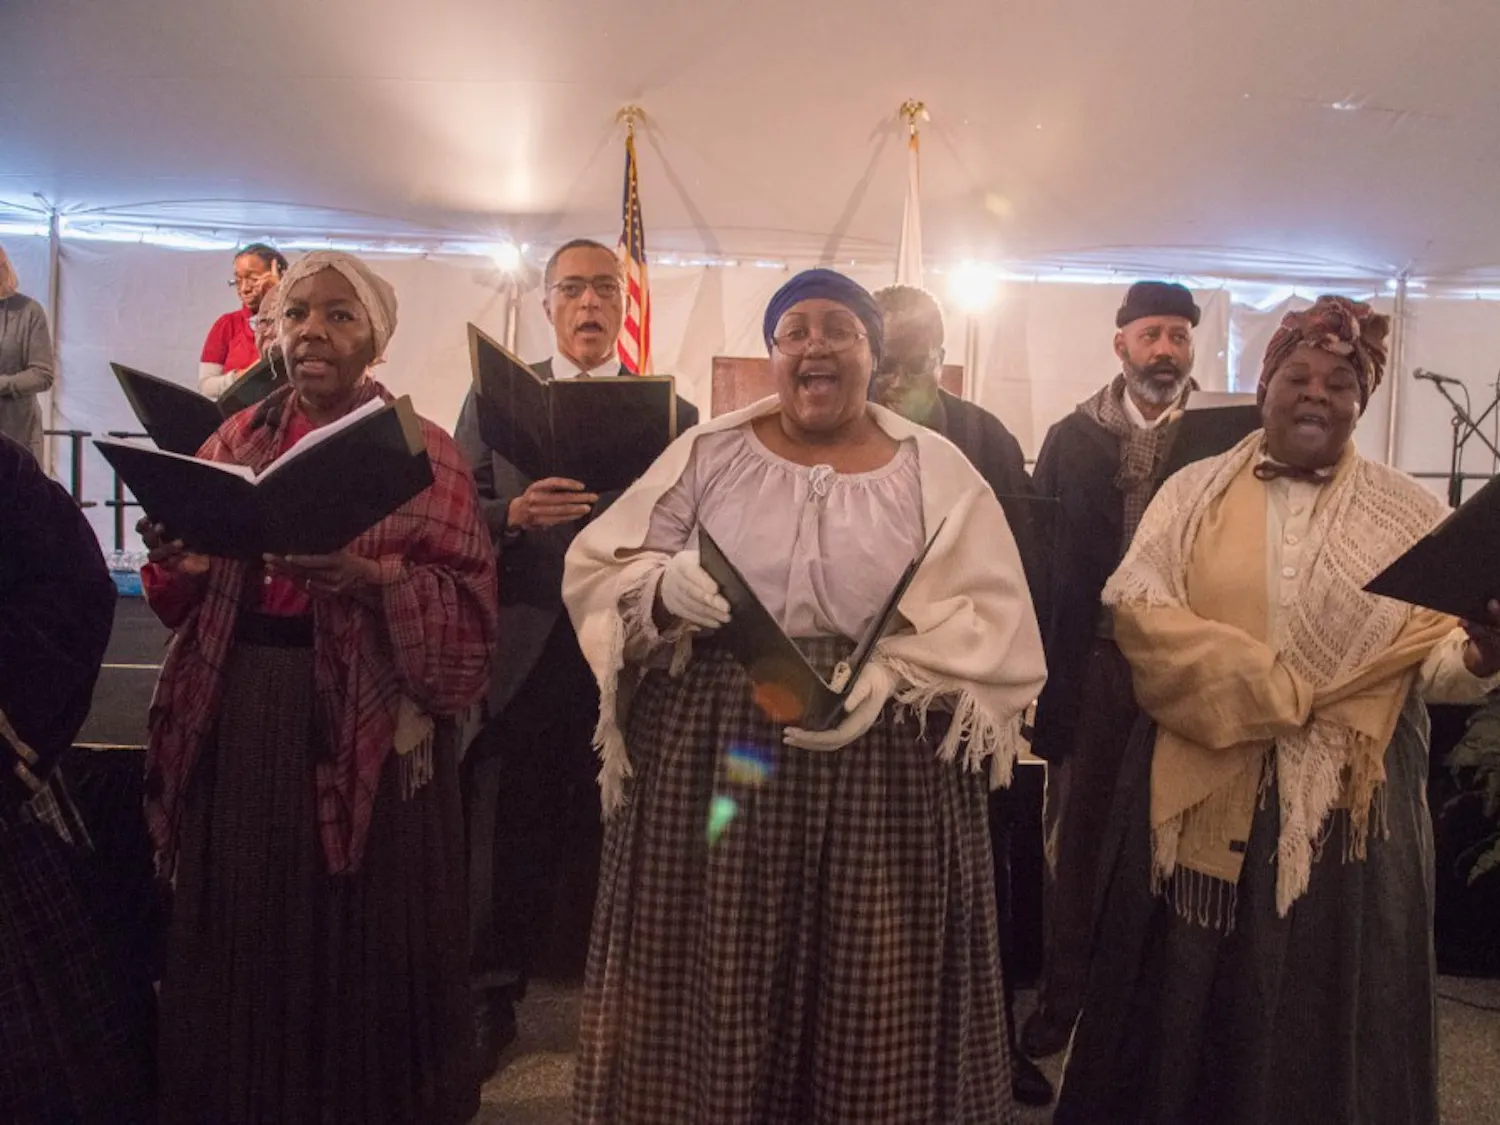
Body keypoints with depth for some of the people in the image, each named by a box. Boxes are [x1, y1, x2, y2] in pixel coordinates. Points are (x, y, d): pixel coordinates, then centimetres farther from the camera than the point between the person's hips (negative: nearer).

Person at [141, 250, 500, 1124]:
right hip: (239, 715, 4)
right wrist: (176, 563, -13)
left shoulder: (423, 450, -2)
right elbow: (184, 605, 9)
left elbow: (468, 603, -11)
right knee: (242, 935, 12)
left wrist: (370, 578, -26)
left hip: (367, 725, -3)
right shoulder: (236, 439, 10)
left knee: (363, 937, 5)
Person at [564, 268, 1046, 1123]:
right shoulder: (709, 452, 6)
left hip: (885, 765, 0)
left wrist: (886, 678, -20)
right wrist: (665, 584, -18)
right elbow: (597, 570, 4)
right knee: (713, 983, 8)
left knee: (873, 998, 8)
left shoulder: (936, 471, 4)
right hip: (715, 755, 1)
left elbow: (987, 619, -3)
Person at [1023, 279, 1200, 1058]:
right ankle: (1063, 993, 25)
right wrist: (1043, 658, -9)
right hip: (1092, 661, 1)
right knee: (1076, 830, 10)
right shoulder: (1072, 437, 3)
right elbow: (1040, 553, -2)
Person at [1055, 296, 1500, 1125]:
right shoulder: (1195, 491, 3)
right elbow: (1140, 610, -9)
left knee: (1323, 1006, 9)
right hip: (1202, 792, 0)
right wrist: (1274, 688, -17)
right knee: (1186, 997, 9)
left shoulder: (1407, 512, 5)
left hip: (1347, 803, 1)